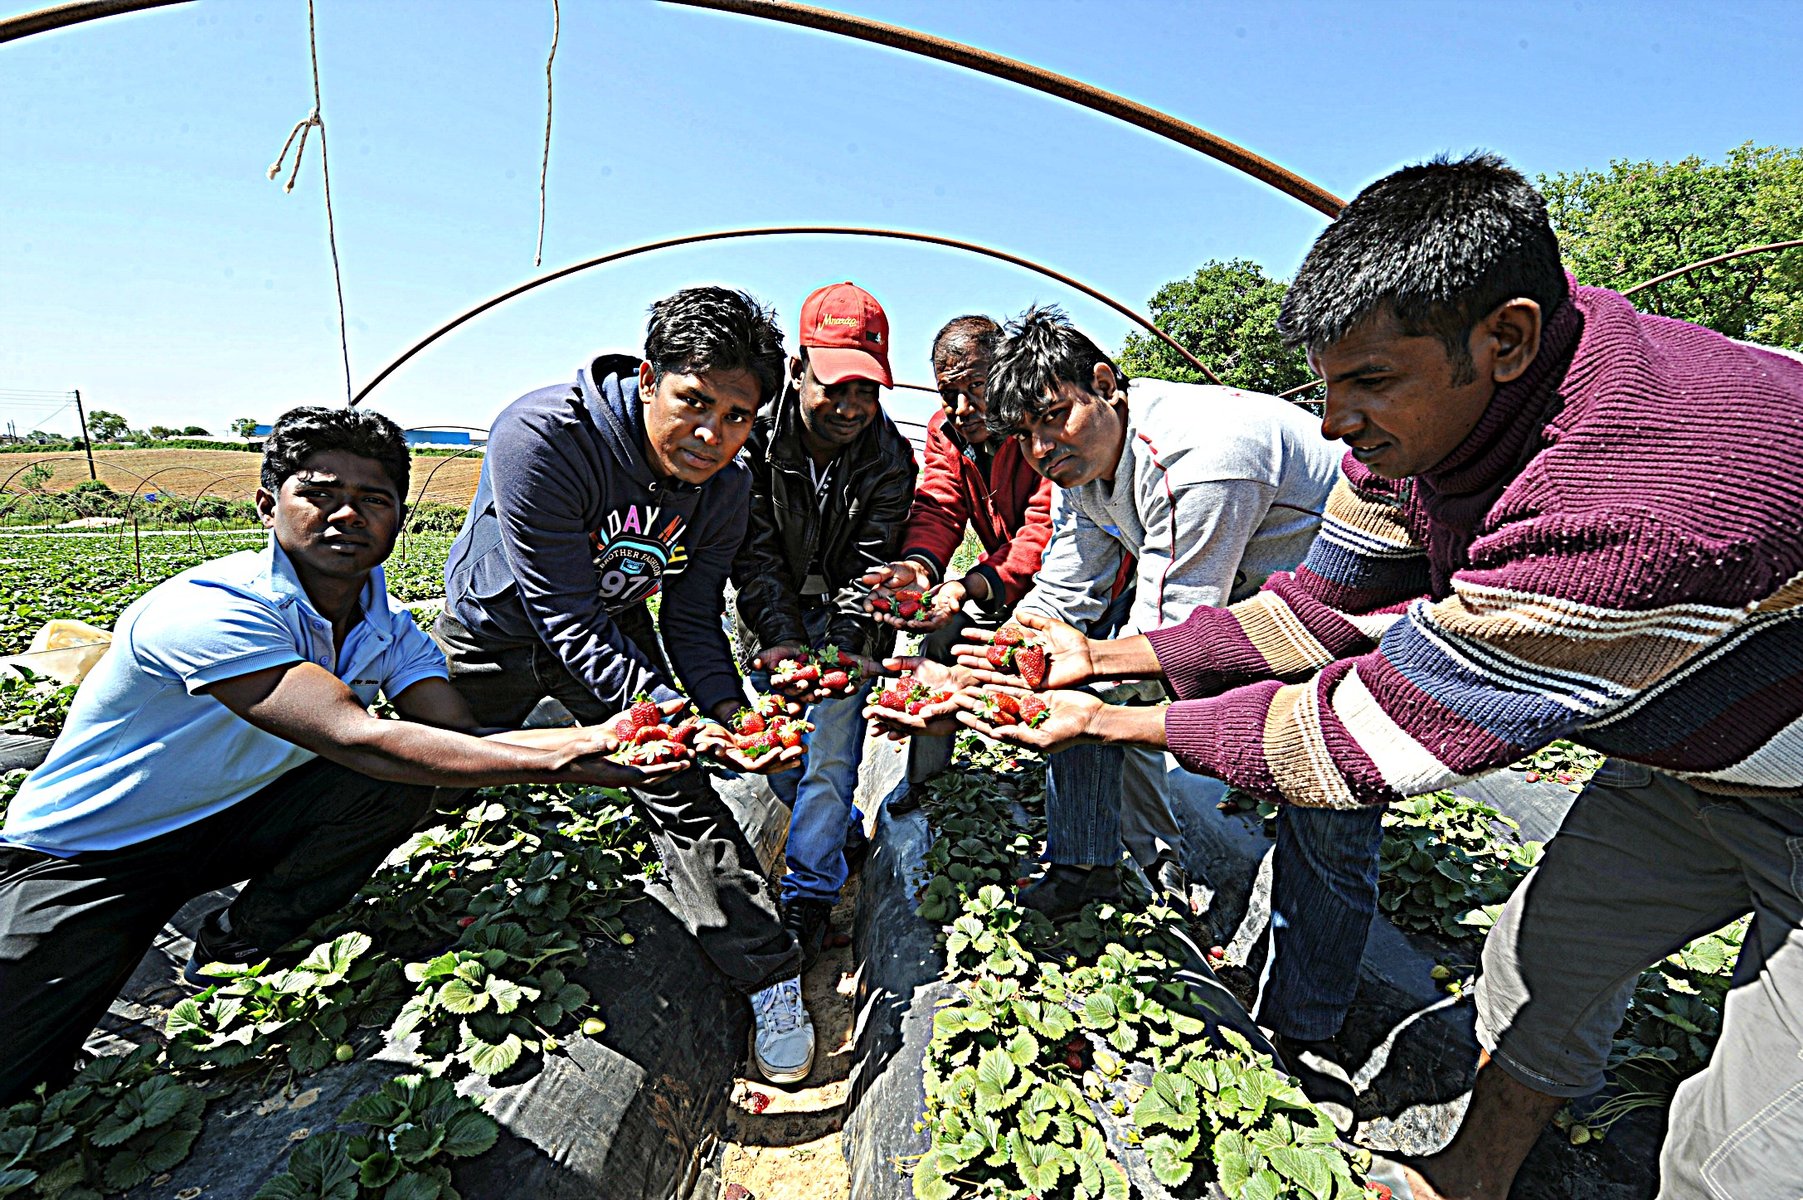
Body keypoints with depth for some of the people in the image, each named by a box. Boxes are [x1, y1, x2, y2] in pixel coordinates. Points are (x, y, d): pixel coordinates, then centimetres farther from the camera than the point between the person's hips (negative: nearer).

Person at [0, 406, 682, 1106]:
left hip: (237, 816, 6)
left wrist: (597, 738, -39)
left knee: (403, 784, -21)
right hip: (87, 856, -6)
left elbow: (465, 742, -21)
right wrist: (556, 761, -45)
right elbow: (361, 741, -40)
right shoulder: (208, 608, -30)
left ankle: (236, 949, 1)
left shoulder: (389, 629, -8)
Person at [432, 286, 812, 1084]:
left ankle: (769, 978, 2)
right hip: (493, 629, -1)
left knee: (680, 793, -8)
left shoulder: (726, 486, -19)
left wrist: (728, 713, -28)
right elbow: (566, 619, -34)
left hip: (612, 629, 2)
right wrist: (665, 714, -44)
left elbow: (691, 620, -11)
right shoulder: (542, 436, -35)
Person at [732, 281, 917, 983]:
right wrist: (779, 639, -35)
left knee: (831, 750, -9)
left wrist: (845, 650, -35)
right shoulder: (755, 439, -16)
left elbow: (869, 567, -19)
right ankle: (840, 834, 36)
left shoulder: (890, 457, -16)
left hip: (846, 622, -1)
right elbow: (756, 556, -20)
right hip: (774, 618, 2)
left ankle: (808, 898, 7)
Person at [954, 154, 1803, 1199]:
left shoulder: (1642, 502, -42)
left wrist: (1113, 720, -26)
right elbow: (1325, 608, -8)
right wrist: (1102, 657, -13)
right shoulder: (1429, 413, -15)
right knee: (1539, 960, 14)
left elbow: (1378, 733, -34)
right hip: (1686, 760, 7)